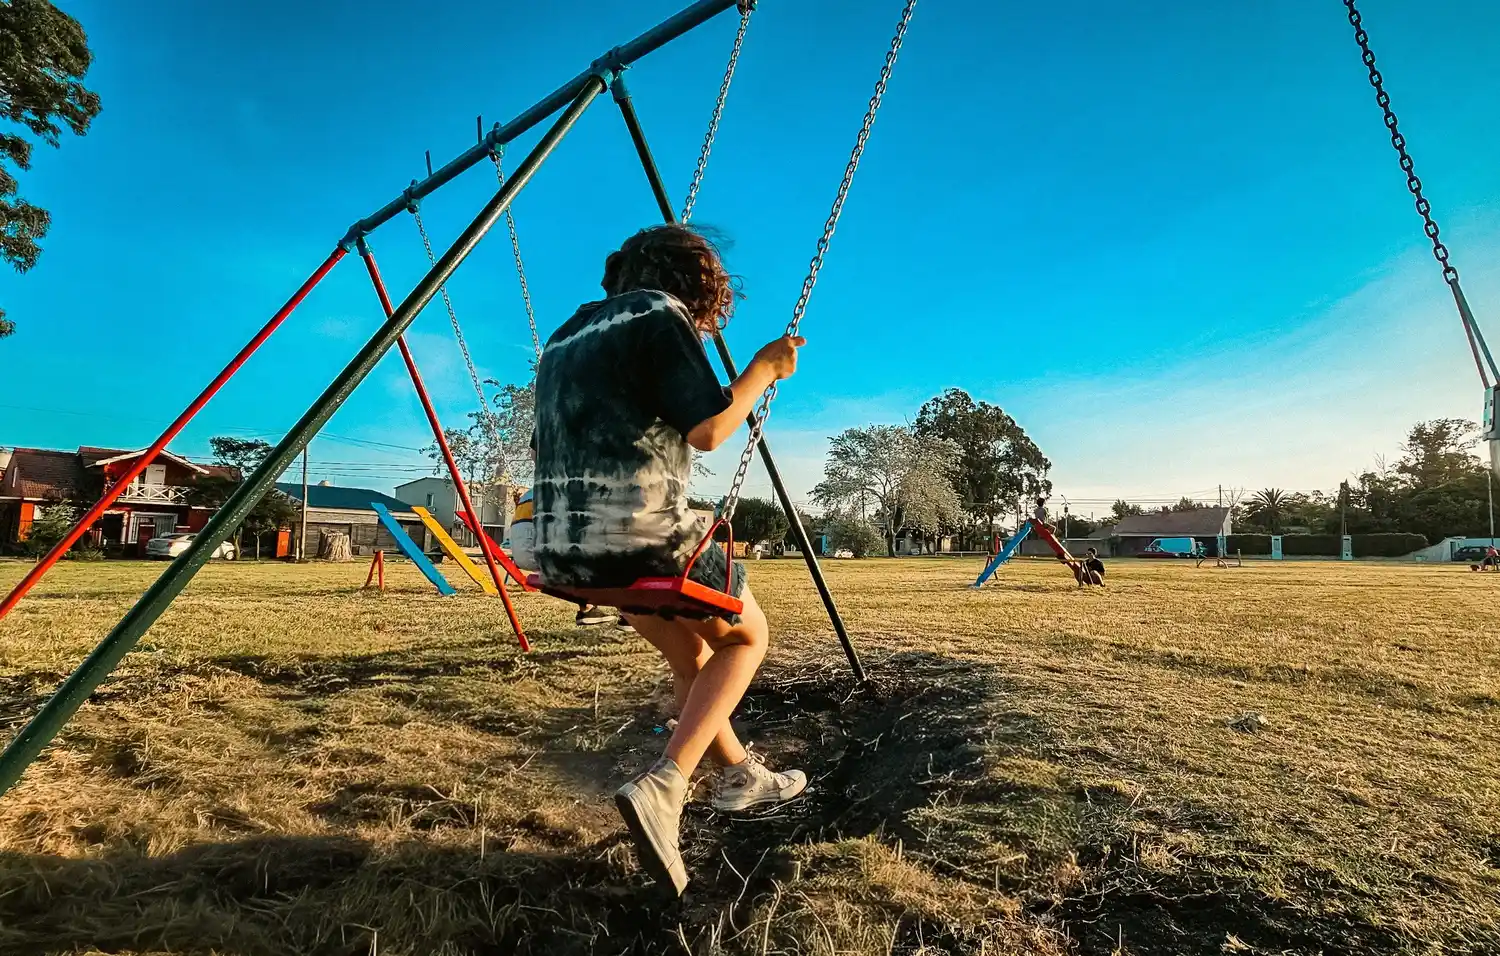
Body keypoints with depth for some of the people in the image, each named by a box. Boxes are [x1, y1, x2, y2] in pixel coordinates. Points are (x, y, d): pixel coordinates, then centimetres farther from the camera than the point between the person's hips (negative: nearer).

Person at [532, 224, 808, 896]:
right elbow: (707, 431, -13)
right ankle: (663, 785, 2)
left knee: (690, 652, 28)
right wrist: (764, 370, 2)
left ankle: (741, 776, 41)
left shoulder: (567, 334, 19)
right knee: (747, 636, 17)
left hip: (565, 547, 8)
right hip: (641, 538, -8)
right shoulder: (661, 313, -4)